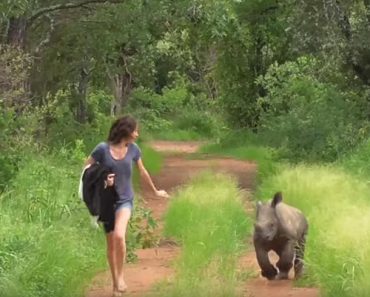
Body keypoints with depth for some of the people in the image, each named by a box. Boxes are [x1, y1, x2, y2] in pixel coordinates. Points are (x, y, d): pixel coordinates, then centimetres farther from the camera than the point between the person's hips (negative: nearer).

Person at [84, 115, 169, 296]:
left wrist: (155, 191, 27)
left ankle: (120, 276, -9)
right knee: (111, 243, 9)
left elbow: (143, 172, 15)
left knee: (119, 236, -26)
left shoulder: (133, 149, -2)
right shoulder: (103, 149, -11)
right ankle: (115, 282, 27)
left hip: (125, 200, 0)